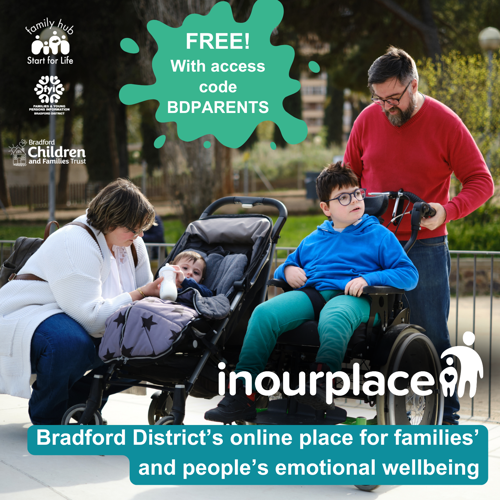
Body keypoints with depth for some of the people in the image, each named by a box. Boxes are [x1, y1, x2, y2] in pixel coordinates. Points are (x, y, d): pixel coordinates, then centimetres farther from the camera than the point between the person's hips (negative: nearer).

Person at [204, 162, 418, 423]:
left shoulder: (379, 235, 15)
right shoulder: (313, 240, 29)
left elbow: (409, 274, 6)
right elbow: (285, 268, 39)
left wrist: (368, 279, -10)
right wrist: (287, 270, 12)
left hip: (350, 297, -4)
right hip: (310, 293, 4)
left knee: (332, 319, -43)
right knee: (264, 313, -26)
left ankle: (321, 382, -53)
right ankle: (242, 395, -30)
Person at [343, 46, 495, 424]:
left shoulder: (444, 122, -6)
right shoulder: (368, 120, 3)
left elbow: (481, 181, -5)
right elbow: (350, 173, 18)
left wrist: (447, 210, -22)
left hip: (424, 246, -3)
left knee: (433, 335, -1)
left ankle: (448, 415, 9)